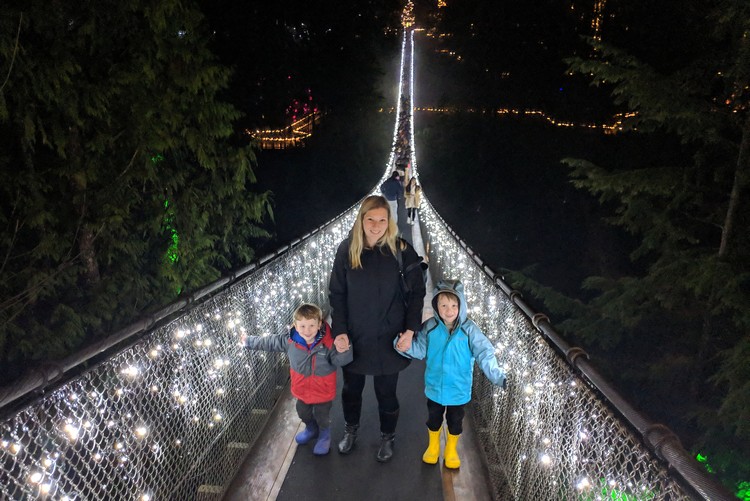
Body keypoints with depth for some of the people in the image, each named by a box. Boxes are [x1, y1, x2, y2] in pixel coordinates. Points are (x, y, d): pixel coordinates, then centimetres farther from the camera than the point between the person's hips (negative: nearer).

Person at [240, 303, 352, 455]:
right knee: (303, 414, 28)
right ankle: (311, 429, 60)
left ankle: (324, 436, 50)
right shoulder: (289, 340, -20)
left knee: (322, 417, 18)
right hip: (302, 390, 4)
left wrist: (343, 352, -49)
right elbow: (268, 342, -6)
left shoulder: (328, 344, -29)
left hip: (323, 391, -4)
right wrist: (248, 341, 3)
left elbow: (339, 361, -26)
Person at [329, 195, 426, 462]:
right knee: (351, 389, 23)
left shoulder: (401, 251, -14)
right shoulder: (347, 249, -9)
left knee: (386, 393, 16)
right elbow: (337, 293, -4)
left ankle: (388, 437, 44)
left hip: (388, 338, -2)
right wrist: (340, 331, -10)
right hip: (353, 337, 2)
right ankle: (350, 430, 51)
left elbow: (416, 292, -7)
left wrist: (410, 330, -14)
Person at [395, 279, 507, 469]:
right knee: (433, 418, 23)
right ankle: (433, 446, 51)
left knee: (455, 421, 20)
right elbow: (420, 349, -8)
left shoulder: (469, 330, -20)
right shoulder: (429, 327, -15)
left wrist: (498, 375, -34)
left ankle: (451, 450, 48)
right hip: (435, 387, 1)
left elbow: (485, 354, -23)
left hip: (459, 389, -1)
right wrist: (406, 347, -29)